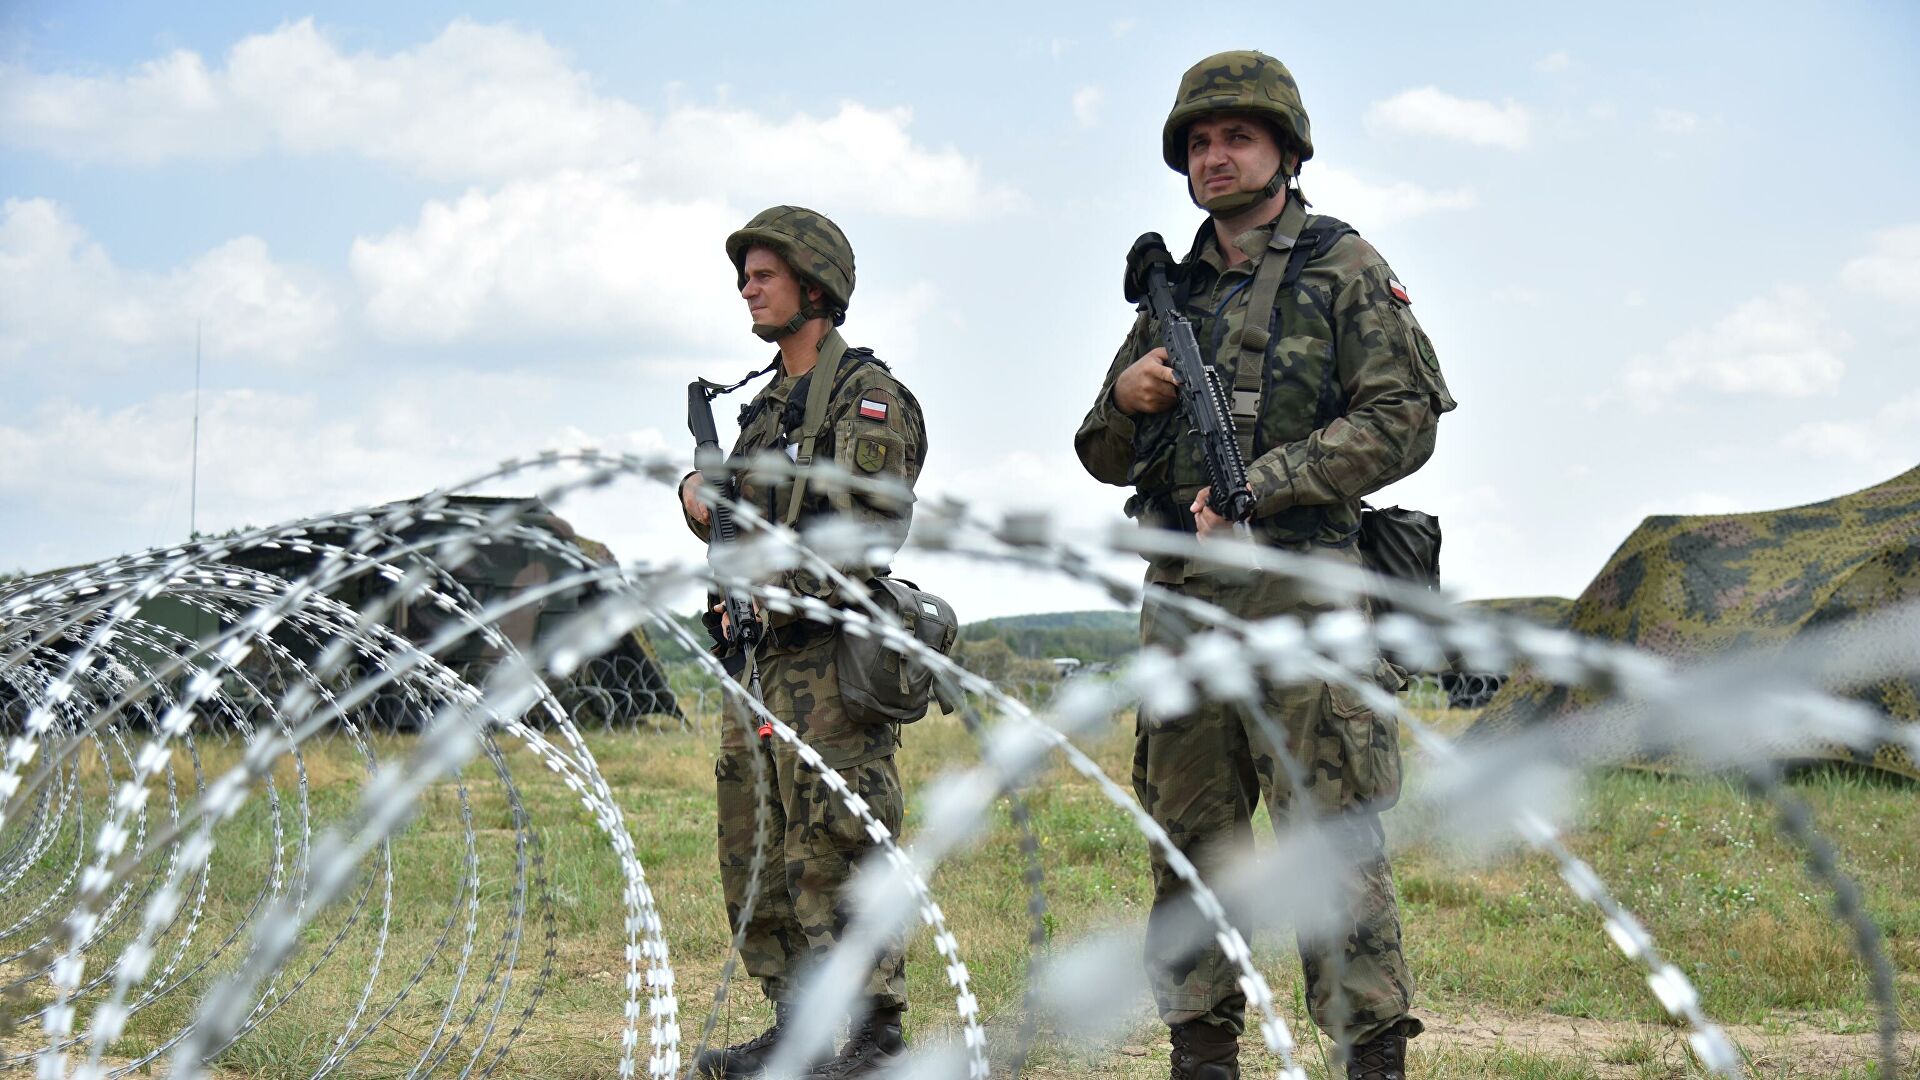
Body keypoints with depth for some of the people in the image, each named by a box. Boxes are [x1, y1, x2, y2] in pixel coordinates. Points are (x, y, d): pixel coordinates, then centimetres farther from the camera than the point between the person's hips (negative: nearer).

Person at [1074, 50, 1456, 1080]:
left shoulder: (1345, 269, 3)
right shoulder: (1174, 290, 19)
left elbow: (1405, 421, -7)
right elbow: (1105, 457, 23)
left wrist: (1257, 484, -13)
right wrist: (1126, 397, -1)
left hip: (1295, 592, -6)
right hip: (1180, 598, 6)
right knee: (1190, 840, 7)